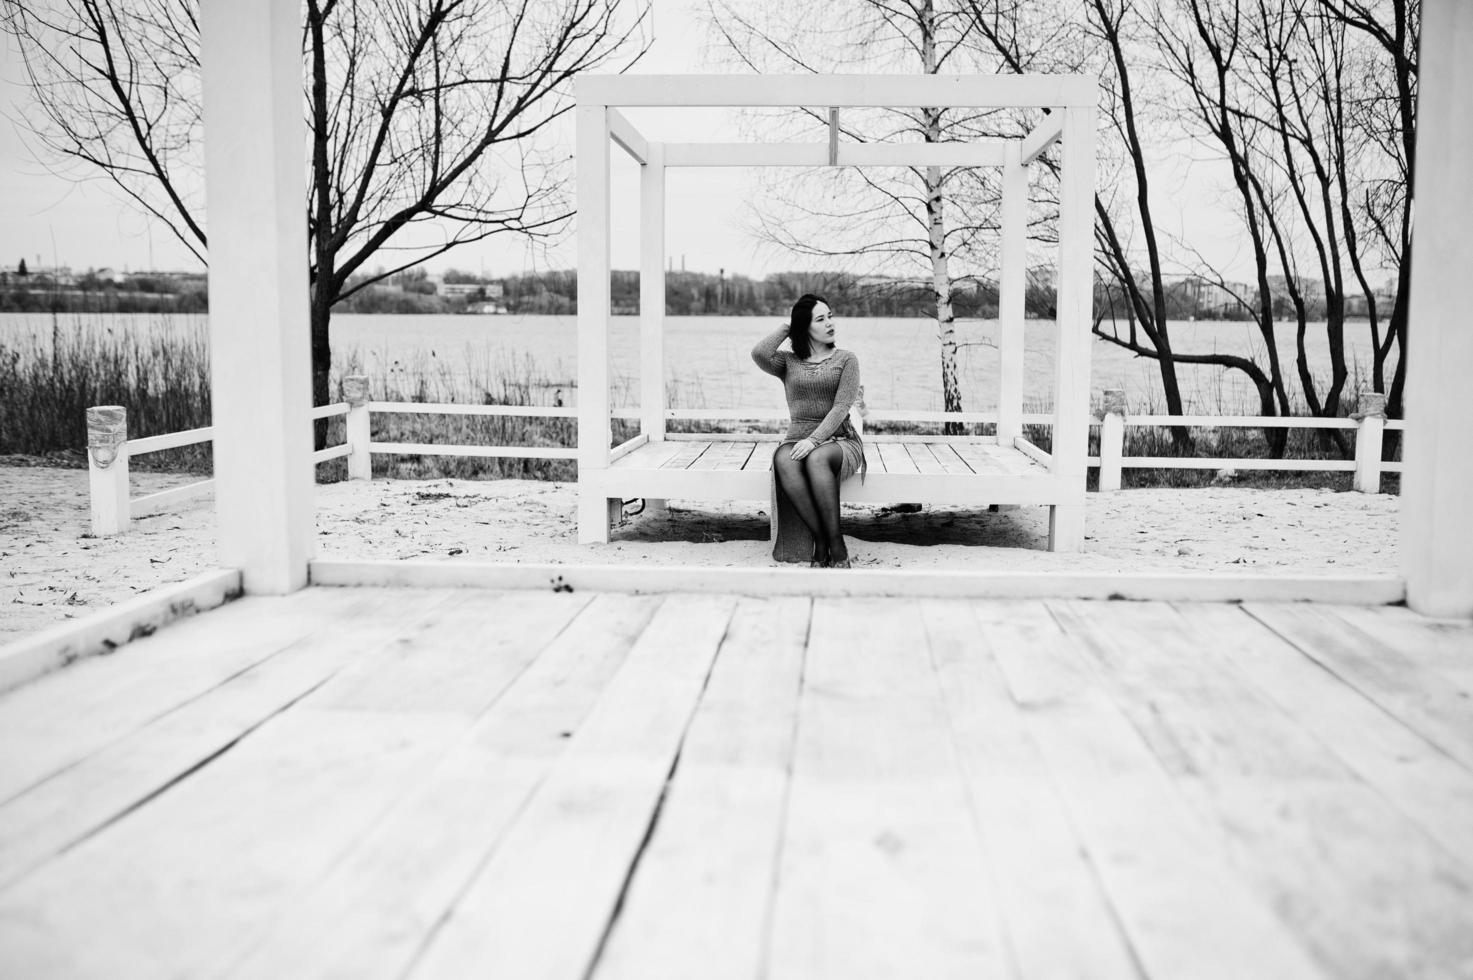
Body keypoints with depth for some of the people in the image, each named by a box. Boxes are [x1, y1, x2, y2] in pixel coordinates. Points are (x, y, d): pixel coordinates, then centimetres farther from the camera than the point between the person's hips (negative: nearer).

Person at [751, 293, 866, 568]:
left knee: (816, 459, -38)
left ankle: (836, 546, -33)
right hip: (797, 440, 2)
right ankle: (821, 540, -32)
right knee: (783, 460, -36)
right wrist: (787, 327, 6)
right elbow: (759, 353, -10)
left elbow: (841, 408, -6)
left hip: (839, 441, -2)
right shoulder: (788, 361, 13)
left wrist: (814, 440, -21)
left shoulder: (846, 359, 8)